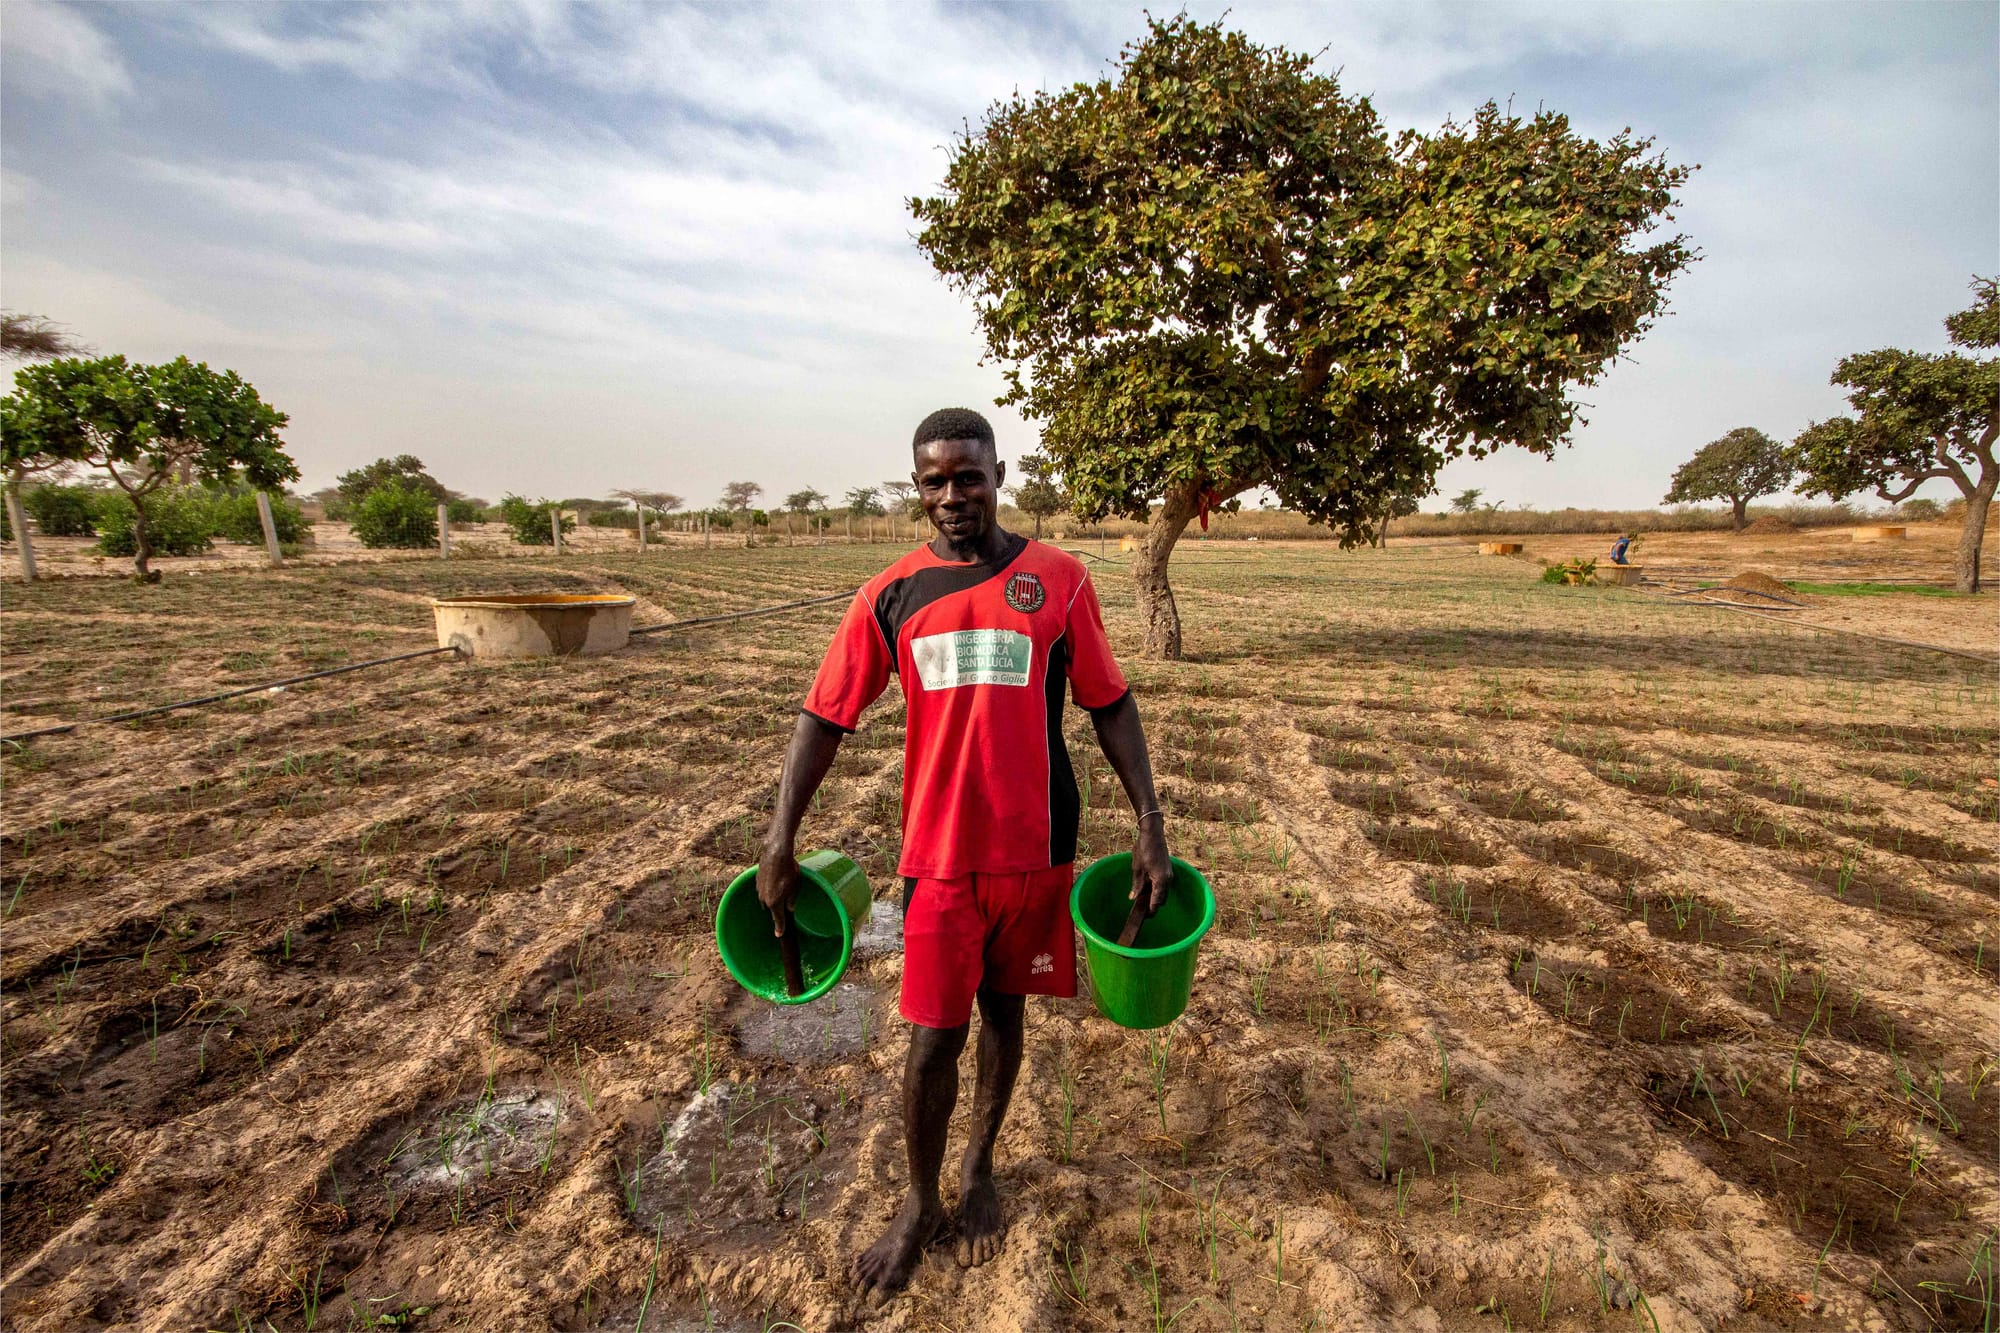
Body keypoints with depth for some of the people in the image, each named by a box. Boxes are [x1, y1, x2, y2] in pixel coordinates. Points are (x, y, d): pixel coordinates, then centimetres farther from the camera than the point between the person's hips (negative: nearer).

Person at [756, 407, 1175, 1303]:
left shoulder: (1057, 579, -4)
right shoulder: (890, 595, -2)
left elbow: (1110, 705, 0)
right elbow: (825, 718, 1)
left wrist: (1150, 824, -4)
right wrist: (779, 844, -1)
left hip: (1034, 849, 0)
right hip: (938, 852, 0)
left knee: (1003, 1010, 18)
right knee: (932, 1036, 8)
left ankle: (979, 1171, 44)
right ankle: (919, 1207, 36)